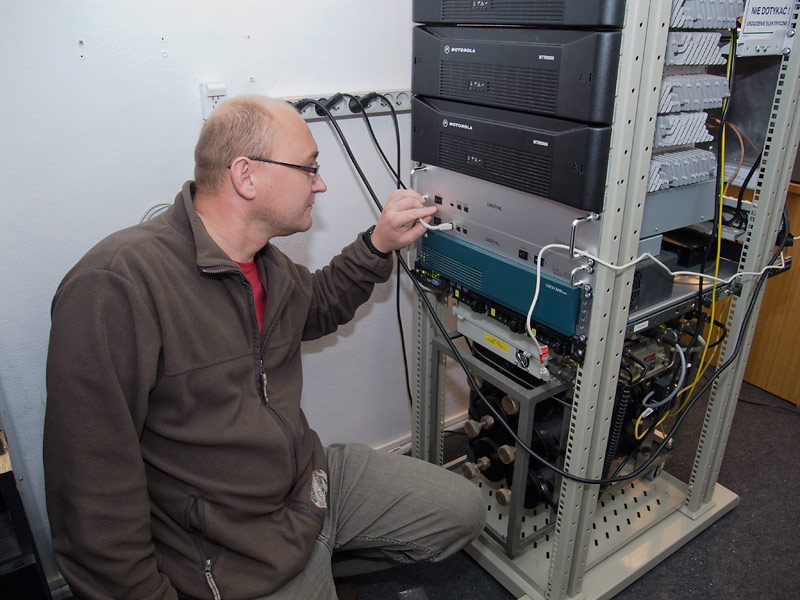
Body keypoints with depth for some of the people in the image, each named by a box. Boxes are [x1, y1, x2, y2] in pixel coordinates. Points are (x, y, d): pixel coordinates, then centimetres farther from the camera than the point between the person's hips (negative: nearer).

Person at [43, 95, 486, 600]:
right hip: (234, 552, -7)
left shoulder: (266, 263, 1)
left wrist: (378, 246, 6)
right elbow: (93, 484, -24)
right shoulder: (113, 287, -27)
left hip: (314, 477, 8)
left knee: (464, 512, 11)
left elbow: (317, 308, 21)